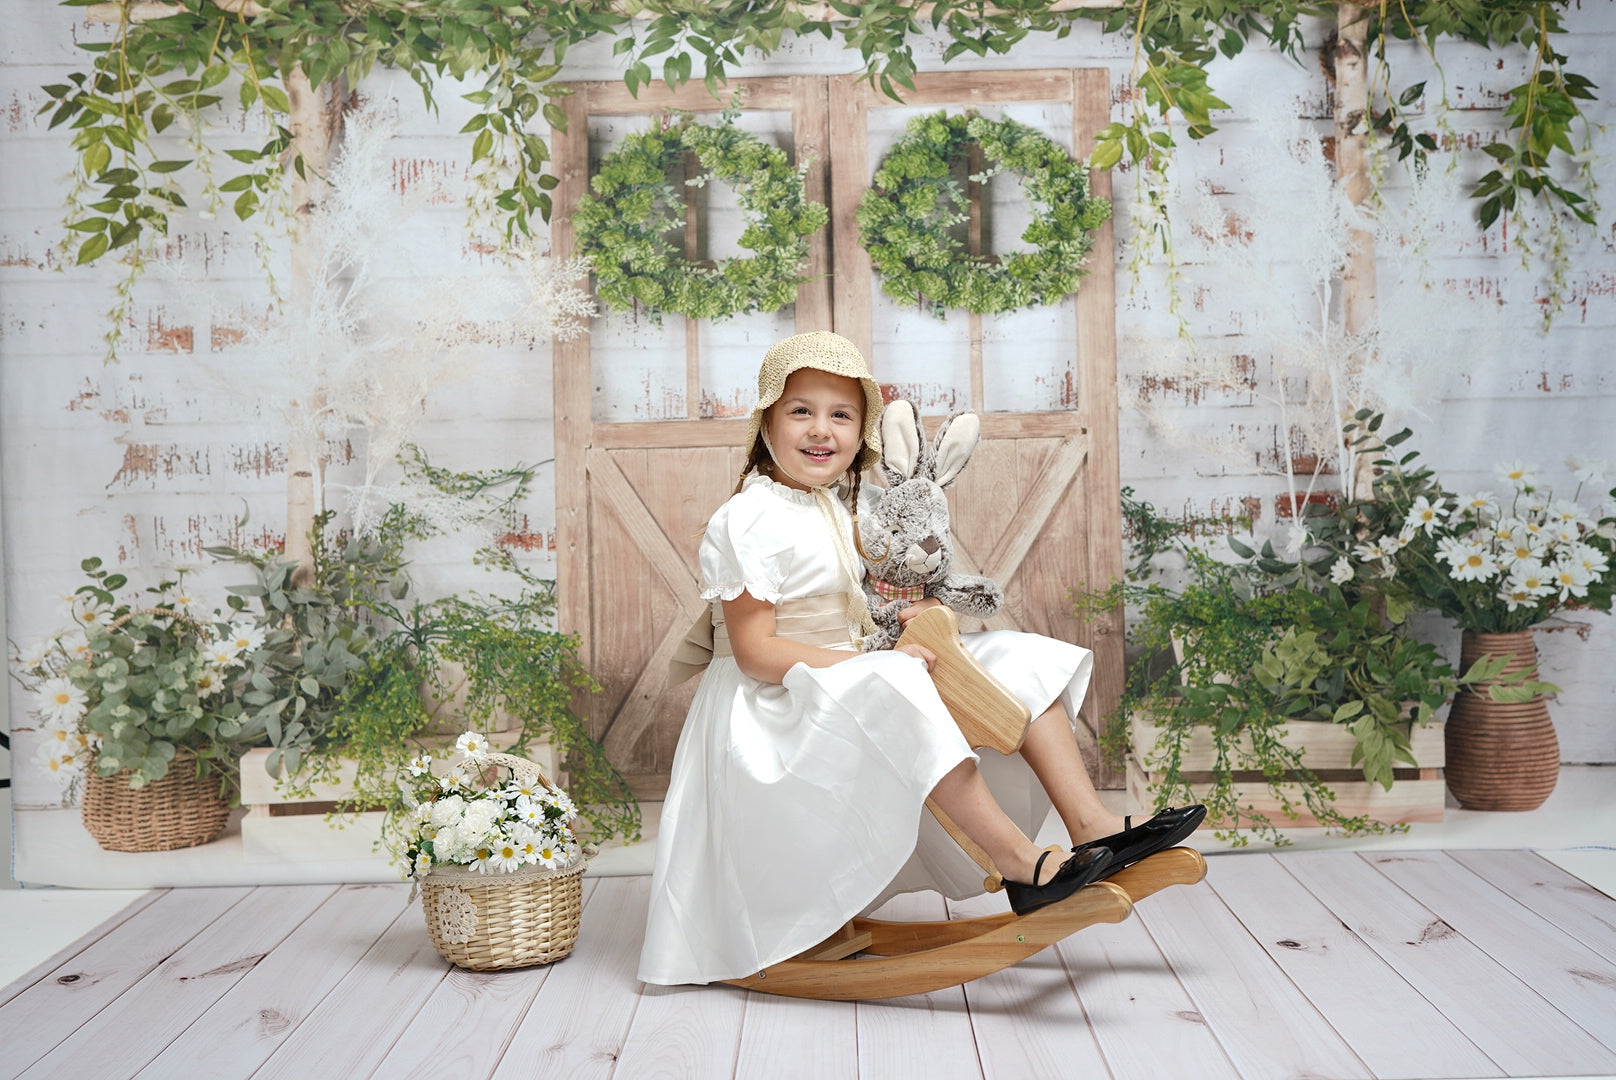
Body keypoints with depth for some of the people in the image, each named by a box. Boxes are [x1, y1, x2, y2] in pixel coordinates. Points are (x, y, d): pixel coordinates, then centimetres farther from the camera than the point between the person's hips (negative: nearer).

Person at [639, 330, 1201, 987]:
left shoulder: (845, 509, 11)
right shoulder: (749, 521, -15)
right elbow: (756, 651, -21)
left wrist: (915, 619, -1)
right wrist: (879, 662, -28)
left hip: (850, 688, 9)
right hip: (779, 714, -9)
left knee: (1018, 659, 0)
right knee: (898, 689, -39)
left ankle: (1090, 823, -11)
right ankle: (1021, 864, -37)